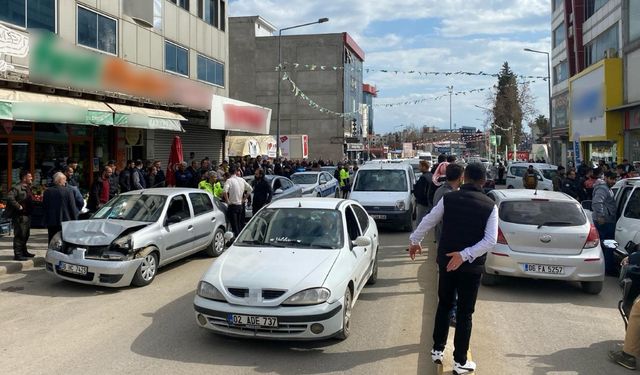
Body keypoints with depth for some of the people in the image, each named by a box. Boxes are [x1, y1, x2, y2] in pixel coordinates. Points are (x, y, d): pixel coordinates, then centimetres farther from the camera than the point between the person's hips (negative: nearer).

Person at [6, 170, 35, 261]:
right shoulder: (17, 188, -16)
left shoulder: (28, 188, 14)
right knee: (19, 235, -7)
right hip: (20, 216, -10)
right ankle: (17, 254, -3)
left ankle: (24, 251, 30)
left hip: (27, 215, 10)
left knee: (25, 235, 18)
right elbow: (9, 197, -28)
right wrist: (18, 206, -24)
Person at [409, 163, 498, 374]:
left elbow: (427, 222, 4)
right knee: (465, 313, 8)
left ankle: (438, 349, 28)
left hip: (446, 262, 2)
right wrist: (465, 255, -17)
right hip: (472, 266, -2)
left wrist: (415, 242, 19)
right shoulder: (490, 206, -7)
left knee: (444, 306, 20)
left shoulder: (448, 199, -4)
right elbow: (490, 240, -16)